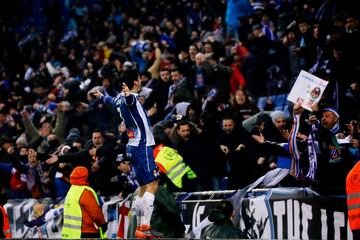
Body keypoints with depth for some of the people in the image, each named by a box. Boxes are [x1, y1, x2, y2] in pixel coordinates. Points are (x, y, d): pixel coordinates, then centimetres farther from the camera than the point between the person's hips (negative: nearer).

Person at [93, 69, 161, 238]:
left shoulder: (122, 98, 15)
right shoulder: (130, 98, -12)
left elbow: (113, 101, 39)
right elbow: (128, 101, -39)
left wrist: (102, 97, 62)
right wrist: (128, 95, -63)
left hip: (134, 147, 10)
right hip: (142, 146, -10)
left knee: (144, 187, 11)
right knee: (152, 184, -14)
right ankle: (144, 228, -22)